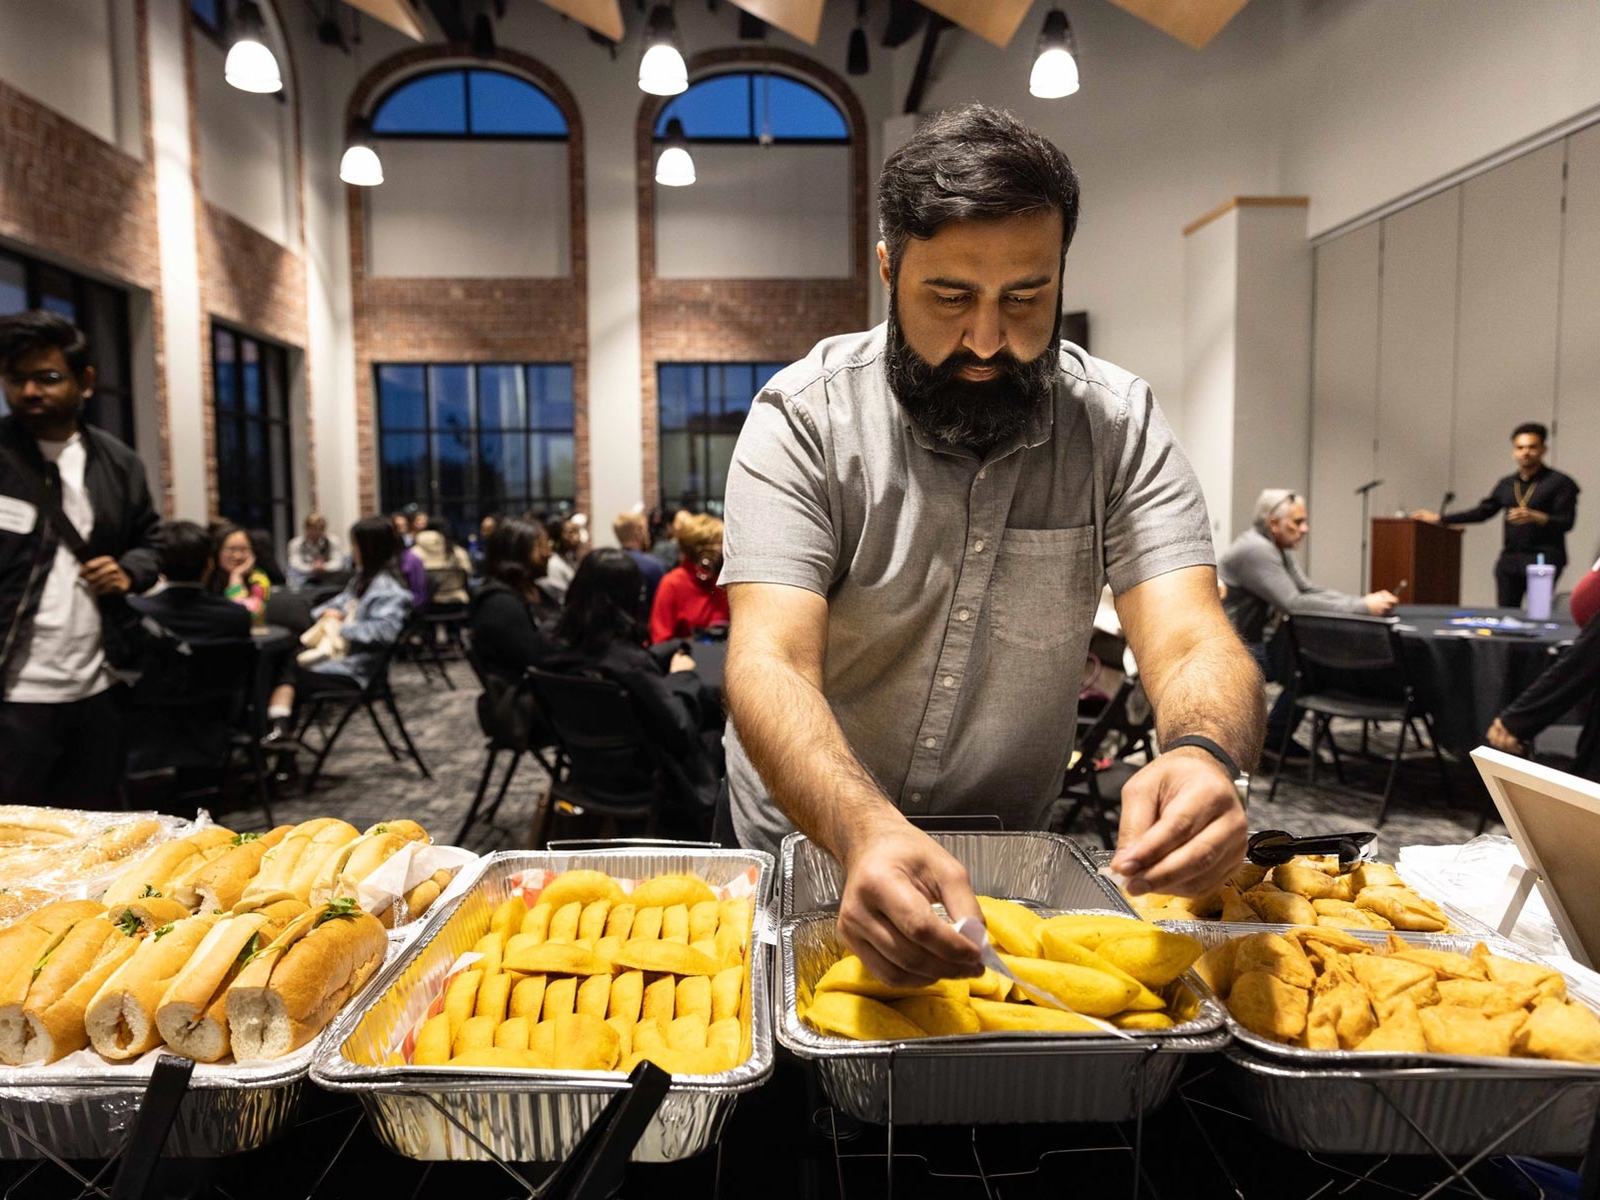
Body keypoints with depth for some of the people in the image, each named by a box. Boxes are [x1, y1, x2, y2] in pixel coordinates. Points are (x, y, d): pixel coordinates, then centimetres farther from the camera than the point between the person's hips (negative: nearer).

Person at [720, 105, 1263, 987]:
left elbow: (1192, 646, -18)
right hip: (813, 842, -1)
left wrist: (1206, 754, -42)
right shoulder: (805, 418, -16)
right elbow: (769, 665, -26)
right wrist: (865, 832, -45)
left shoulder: (1119, 426, -10)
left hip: (1011, 845, 2)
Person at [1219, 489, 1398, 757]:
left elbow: (1309, 591, 11)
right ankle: (1273, 739, 3)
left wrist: (1362, 601, -5)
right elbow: (1294, 604, -28)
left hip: (1248, 640, 10)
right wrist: (1362, 608, -24)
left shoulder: (1275, 549, 12)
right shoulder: (1255, 550, -21)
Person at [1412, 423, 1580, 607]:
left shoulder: (1560, 483, 1)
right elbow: (1481, 511, 20)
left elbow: (1566, 522, -6)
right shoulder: (1506, 484, 17)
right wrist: (1439, 518, 15)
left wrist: (1534, 517, -23)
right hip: (1509, 559, 5)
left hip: (1543, 559, -5)